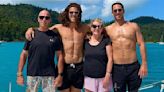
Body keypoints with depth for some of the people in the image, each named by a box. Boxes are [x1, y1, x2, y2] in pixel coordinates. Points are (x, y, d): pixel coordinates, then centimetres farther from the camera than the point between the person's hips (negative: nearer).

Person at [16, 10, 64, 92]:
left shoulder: (55, 36, 3)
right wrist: (19, 74, -1)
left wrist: (60, 75, -3)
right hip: (32, 75, 0)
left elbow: (60, 56, 2)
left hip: (49, 75, 0)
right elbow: (24, 55, 4)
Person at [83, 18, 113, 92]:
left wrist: (108, 75, -11)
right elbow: (83, 58, 11)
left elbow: (110, 59, -6)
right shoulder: (86, 41, 5)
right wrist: (83, 75, 9)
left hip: (103, 78, -2)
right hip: (89, 78, 2)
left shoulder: (106, 40, -3)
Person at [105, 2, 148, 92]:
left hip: (133, 67, 0)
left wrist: (144, 64, -6)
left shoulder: (134, 26, 5)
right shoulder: (108, 29, 5)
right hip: (117, 68, 0)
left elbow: (141, 44, 2)